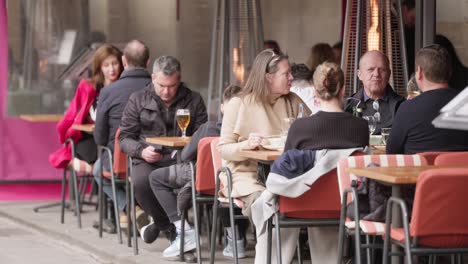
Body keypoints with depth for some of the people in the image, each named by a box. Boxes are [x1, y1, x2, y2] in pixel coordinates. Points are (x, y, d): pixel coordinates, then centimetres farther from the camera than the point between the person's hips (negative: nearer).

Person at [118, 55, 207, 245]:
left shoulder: (194, 100, 12)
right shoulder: (138, 100, 10)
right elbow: (124, 138, 10)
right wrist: (141, 151, -11)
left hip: (180, 160, 0)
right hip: (147, 161, 0)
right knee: (141, 182, -36)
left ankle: (160, 221, -5)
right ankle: (169, 228, -7)